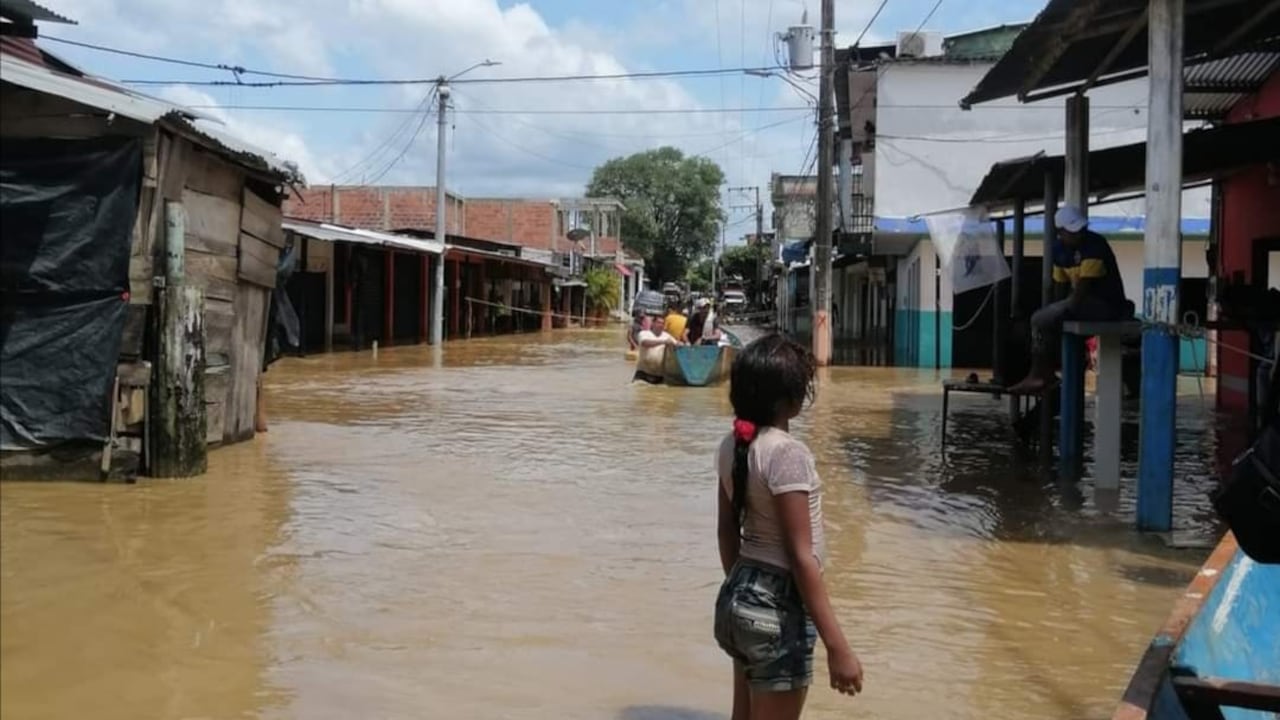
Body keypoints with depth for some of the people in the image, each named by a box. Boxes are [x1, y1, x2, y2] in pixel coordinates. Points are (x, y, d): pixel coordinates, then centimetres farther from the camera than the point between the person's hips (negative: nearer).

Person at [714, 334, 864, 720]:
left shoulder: (732, 446, 3)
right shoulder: (787, 453, -22)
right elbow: (801, 556, -23)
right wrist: (838, 647, -21)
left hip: (739, 596, 9)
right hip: (777, 606, -9)